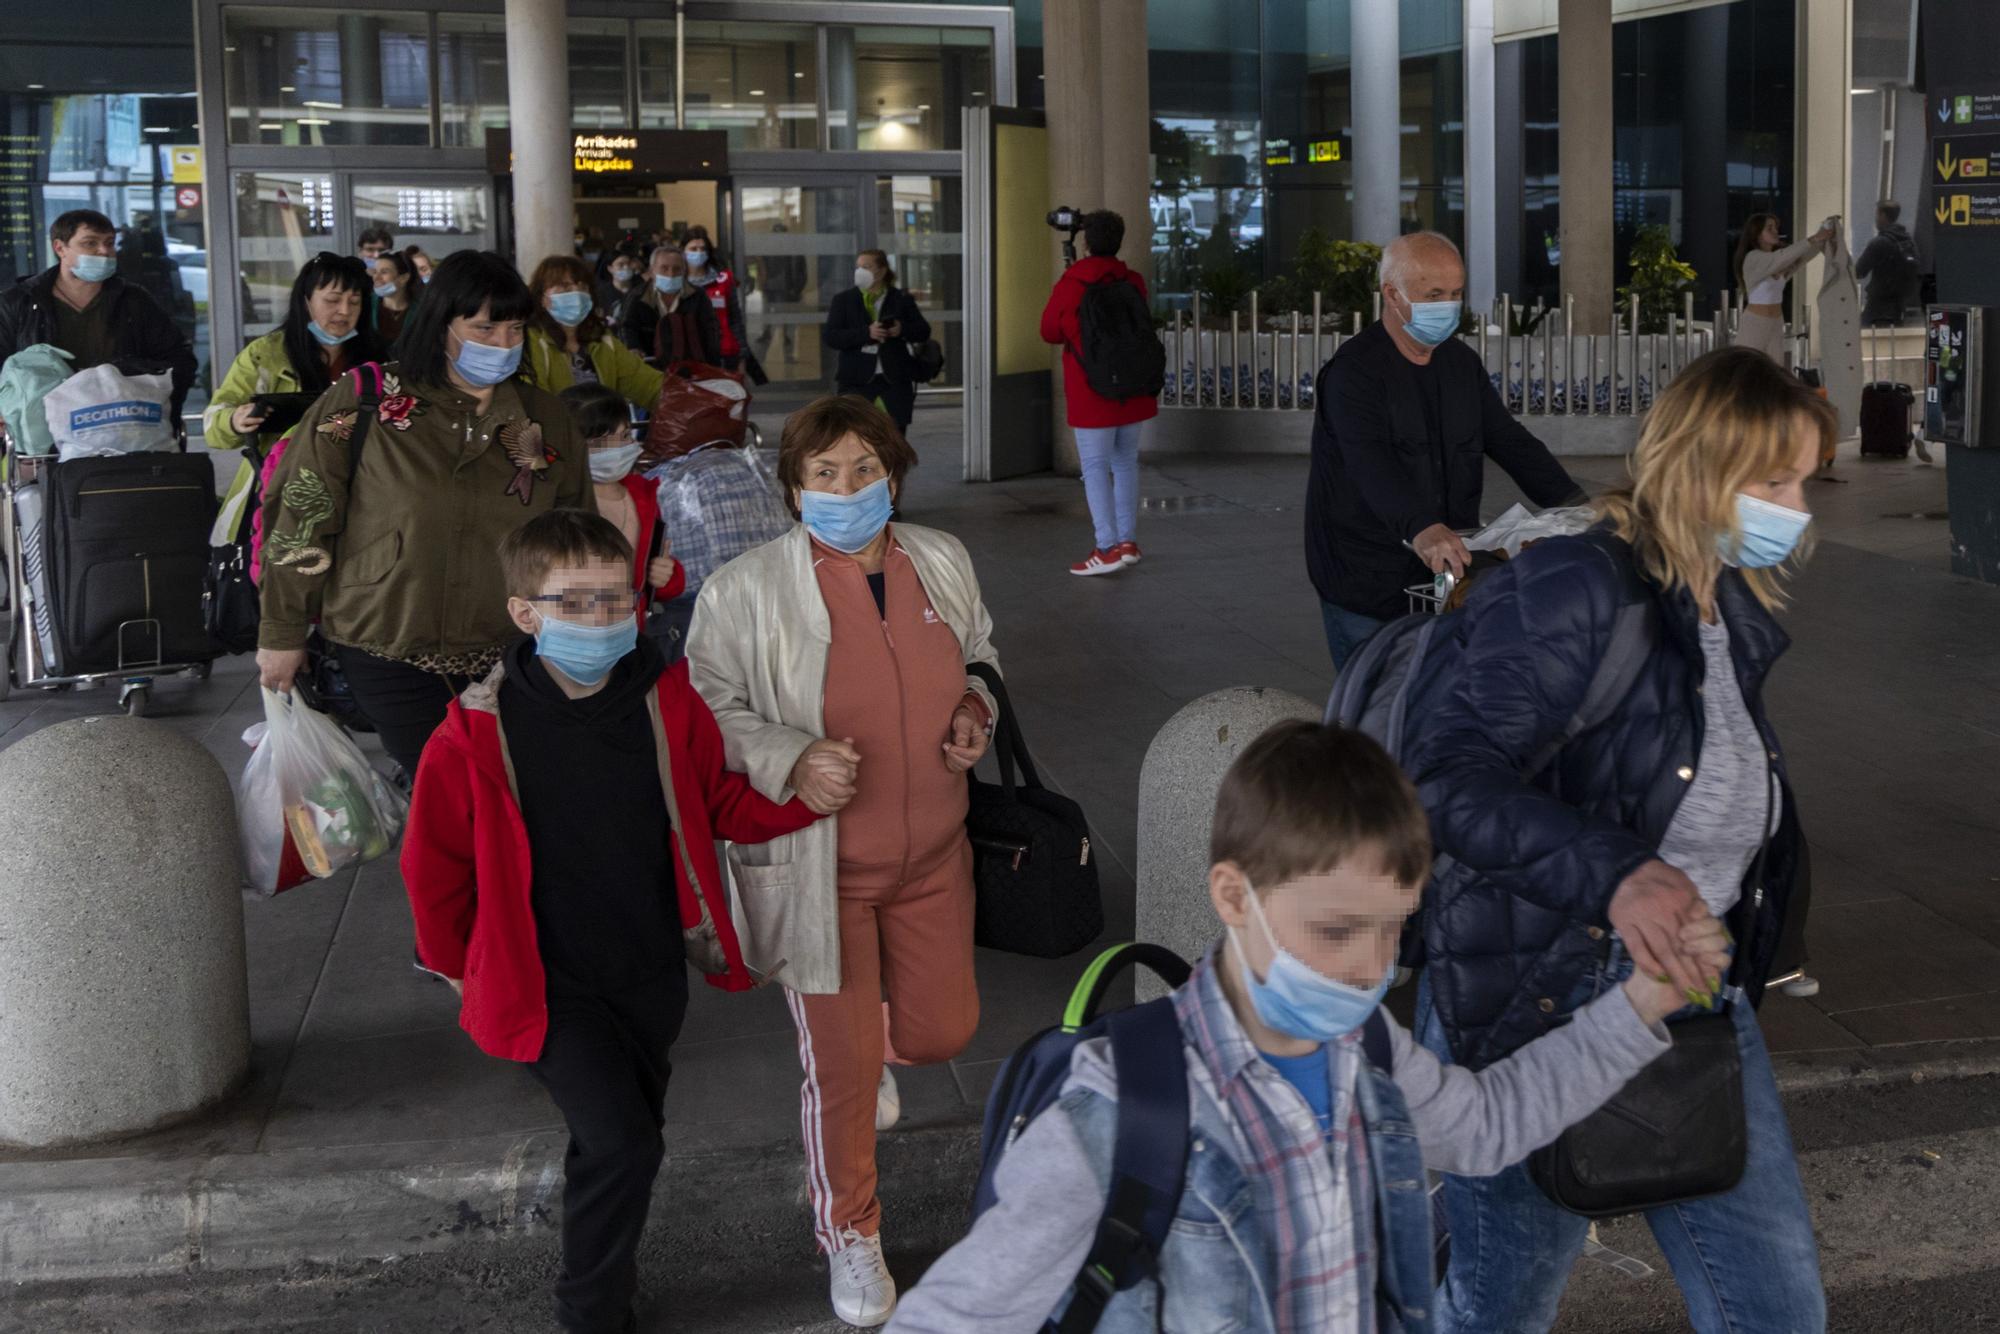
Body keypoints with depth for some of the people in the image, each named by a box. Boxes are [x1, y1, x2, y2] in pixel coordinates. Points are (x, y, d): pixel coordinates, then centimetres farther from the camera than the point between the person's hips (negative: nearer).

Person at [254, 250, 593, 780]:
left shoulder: (546, 418, 6)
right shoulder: (364, 401, -5)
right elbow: (300, 517, -3)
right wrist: (284, 633, -1)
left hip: (507, 657, 3)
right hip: (388, 655, -3)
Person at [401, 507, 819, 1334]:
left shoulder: (667, 703, -8)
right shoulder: (480, 731, -18)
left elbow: (724, 806, 3)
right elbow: (434, 863, -6)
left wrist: (809, 797, -14)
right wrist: (463, 969, 2)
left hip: (651, 975, 4)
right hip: (551, 987, -4)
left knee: (623, 1145, 19)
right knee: (621, 1143, -14)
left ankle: (605, 1265, 45)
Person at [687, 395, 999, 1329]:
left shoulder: (942, 562, 0)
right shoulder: (744, 591, -15)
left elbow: (979, 651, 18)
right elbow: (709, 711, -8)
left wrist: (976, 708, -3)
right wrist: (793, 761, -24)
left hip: (931, 851, 4)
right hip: (817, 867, -4)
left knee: (944, 1030, 15)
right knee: (841, 1069, 3)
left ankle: (877, 1045, 55)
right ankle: (850, 1238, 29)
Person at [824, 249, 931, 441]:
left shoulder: (902, 299, 9)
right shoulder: (843, 300, 6)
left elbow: (923, 331, 8)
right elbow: (831, 337, -6)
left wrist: (903, 330, -14)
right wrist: (866, 333, -19)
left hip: (895, 378, 1)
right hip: (856, 380, -1)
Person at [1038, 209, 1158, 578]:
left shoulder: (1069, 285, -10)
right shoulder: (1133, 283, 0)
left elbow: (1050, 332, 1)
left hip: (1091, 393, -4)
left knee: (1095, 467, -2)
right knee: (1126, 462, 14)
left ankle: (1107, 549, -8)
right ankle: (1128, 541, 17)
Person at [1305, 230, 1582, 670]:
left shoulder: (1461, 362, 11)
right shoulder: (1354, 372, -15)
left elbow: (1509, 439, 11)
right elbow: (1371, 463, -30)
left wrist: (1572, 504, -6)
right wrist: (1420, 530, -48)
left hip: (1444, 572, 7)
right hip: (1367, 583, -6)